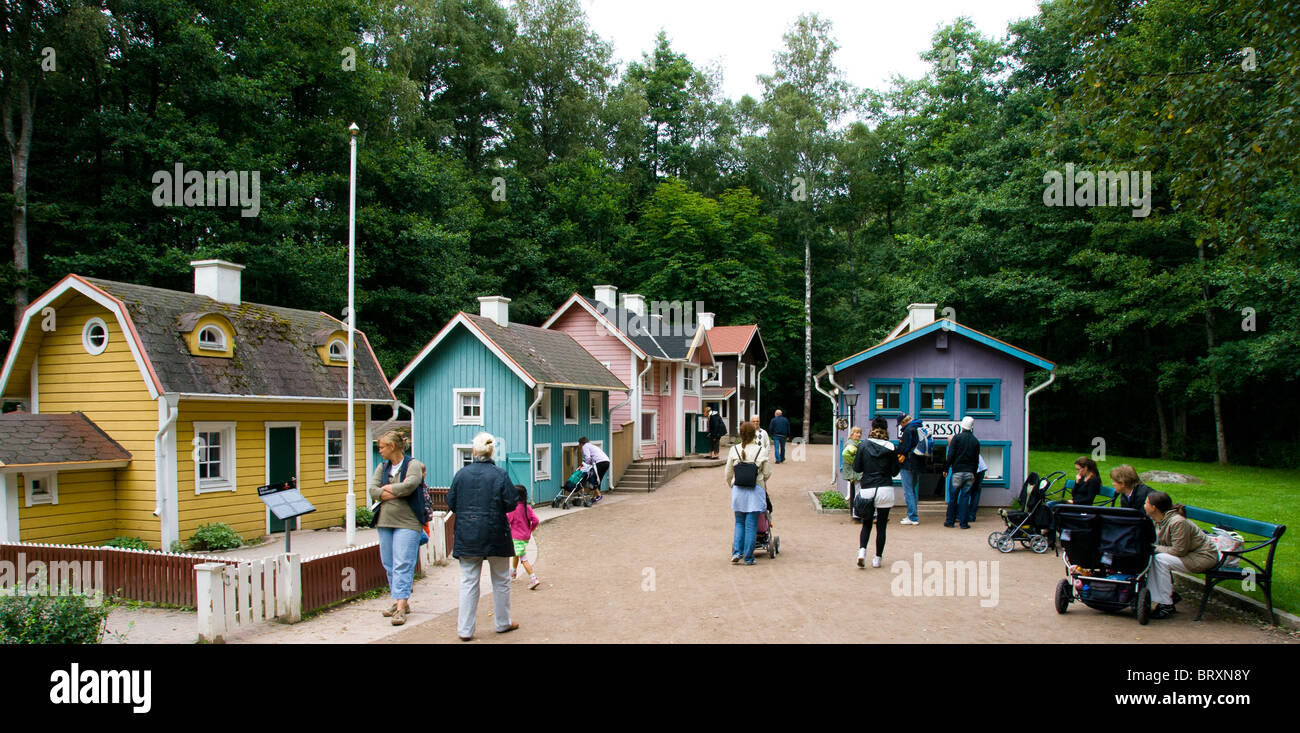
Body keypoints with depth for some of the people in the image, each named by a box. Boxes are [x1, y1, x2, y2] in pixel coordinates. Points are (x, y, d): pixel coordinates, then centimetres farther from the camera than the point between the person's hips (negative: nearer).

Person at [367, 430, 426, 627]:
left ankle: (401, 608, -12)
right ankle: (401, 600, 22)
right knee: (389, 564, 10)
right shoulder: (382, 467, 15)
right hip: (385, 522, 7)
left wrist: (388, 488, -6)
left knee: (402, 565, -10)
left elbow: (410, 485, -21)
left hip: (407, 523, -6)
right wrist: (397, 491, -12)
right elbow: (371, 489, 1)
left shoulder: (412, 465, -3)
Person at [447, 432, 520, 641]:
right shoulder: (500, 475, -9)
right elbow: (511, 503, -8)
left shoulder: (461, 474, -3)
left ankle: (465, 629, 7)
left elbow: (451, 503, 2)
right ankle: (502, 623, 25)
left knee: (468, 582, 7)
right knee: (500, 581, 14)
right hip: (495, 535, -1)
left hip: (467, 535, 2)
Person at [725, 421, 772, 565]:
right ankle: (748, 558, 8)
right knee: (751, 525, 4)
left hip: (738, 489, 2)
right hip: (756, 489, -1)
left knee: (739, 522, 16)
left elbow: (728, 473, 3)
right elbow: (767, 473, 0)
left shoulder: (734, 450, -2)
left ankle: (737, 552, 4)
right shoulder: (761, 451, -6)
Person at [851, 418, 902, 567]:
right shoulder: (891, 448, -1)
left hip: (867, 489, 1)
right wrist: (900, 461, 19)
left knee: (866, 523, 14)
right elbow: (894, 472, 2)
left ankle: (862, 550, -7)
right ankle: (877, 558, 10)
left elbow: (857, 468, 2)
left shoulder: (864, 446, 0)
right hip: (885, 489, -1)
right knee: (881, 525, 7)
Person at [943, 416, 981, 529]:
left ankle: (950, 521, 10)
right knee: (965, 496, 5)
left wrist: (946, 469, 1)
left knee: (953, 496, 4)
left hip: (958, 472, -3)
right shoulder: (975, 441, 8)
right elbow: (976, 460, 12)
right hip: (970, 473, 3)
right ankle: (964, 522, 4)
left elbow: (951, 455, -7)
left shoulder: (957, 437, -4)